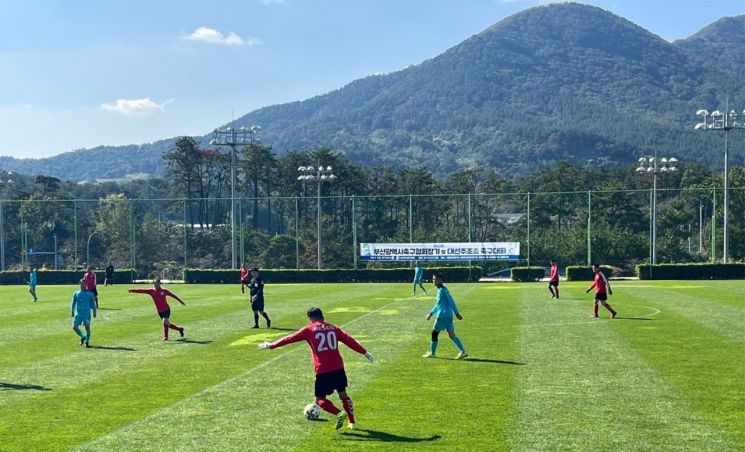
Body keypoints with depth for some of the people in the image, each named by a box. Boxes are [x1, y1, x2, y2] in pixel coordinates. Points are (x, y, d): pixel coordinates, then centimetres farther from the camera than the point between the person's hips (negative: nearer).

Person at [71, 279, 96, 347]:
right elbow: (73, 303, 14)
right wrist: (72, 312, 8)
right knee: (74, 327, -6)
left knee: (87, 327, -6)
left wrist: (94, 313, 5)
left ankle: (87, 341, 10)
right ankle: (82, 337, 17)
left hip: (87, 314, -2)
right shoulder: (76, 293, 8)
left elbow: (93, 304, 7)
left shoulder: (90, 294, 2)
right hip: (78, 313, 2)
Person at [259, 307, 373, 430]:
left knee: (320, 399, 6)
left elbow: (290, 338, 6)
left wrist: (271, 345, 14)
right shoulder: (333, 328, 13)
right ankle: (351, 422, 19)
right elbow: (350, 340, 13)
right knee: (343, 394, 20)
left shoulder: (309, 329, 4)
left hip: (322, 371, -4)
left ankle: (339, 413, -16)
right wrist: (365, 352, 20)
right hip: (338, 368, 4)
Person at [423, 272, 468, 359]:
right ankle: (463, 351, 0)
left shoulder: (443, 290, -13)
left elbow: (451, 302, -16)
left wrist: (457, 313, -17)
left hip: (443, 315, -9)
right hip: (448, 316, 9)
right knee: (452, 335, 5)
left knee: (434, 333, 2)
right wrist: (431, 313, 26)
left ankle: (432, 353, 12)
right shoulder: (439, 290, 16)